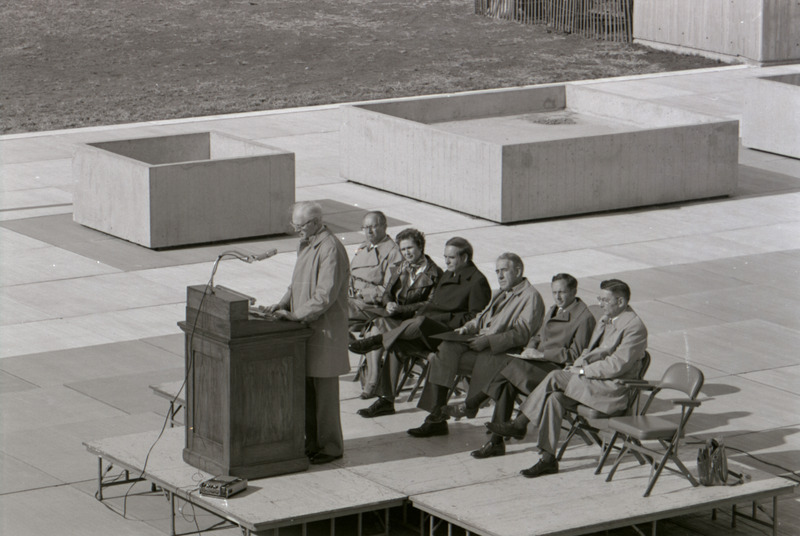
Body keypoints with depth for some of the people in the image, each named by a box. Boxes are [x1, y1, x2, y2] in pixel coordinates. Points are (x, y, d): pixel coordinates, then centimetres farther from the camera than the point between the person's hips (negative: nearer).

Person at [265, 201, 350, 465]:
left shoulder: (330, 249, -18)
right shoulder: (306, 245, 13)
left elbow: (325, 296, -22)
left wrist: (295, 314, -21)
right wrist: (283, 304, 6)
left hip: (325, 331, -9)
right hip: (306, 330, 9)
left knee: (324, 391, -1)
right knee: (306, 390, 13)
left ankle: (330, 446, 8)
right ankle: (312, 442, 22)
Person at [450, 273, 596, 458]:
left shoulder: (584, 317, -7)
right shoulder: (552, 311, 22)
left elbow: (575, 354, -13)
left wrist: (540, 354, -15)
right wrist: (531, 348, 5)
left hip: (560, 369, -8)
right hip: (541, 365, 8)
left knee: (517, 366, -28)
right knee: (508, 384, -20)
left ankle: (472, 404, -16)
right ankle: (496, 441, -18)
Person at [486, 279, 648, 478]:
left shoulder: (634, 326, -13)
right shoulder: (605, 319, 17)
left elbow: (618, 364, -20)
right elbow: (591, 351, 23)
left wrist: (582, 371, -16)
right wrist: (577, 366, 1)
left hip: (613, 388, -9)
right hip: (592, 379, 9)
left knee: (556, 377, -22)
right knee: (554, 398, -18)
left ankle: (520, 424, -12)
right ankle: (548, 459, -18)